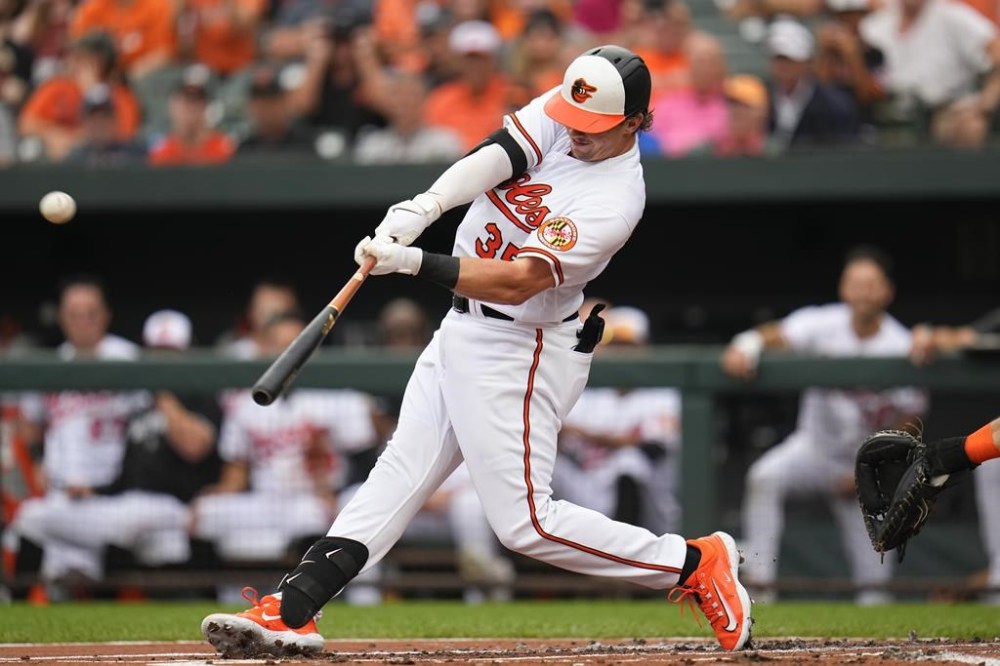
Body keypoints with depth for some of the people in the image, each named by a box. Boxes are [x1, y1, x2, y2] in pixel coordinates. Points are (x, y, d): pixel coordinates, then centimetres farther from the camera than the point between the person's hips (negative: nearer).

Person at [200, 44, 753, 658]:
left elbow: (518, 281, -30)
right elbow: (496, 157, -16)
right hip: (464, 329, 8)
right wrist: (423, 208, -34)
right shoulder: (558, 112, -2)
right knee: (402, 469, 6)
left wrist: (413, 262, -38)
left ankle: (694, 564, 2)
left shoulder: (615, 199, -24)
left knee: (525, 521, -8)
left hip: (518, 352, -8)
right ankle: (292, 612, 4)